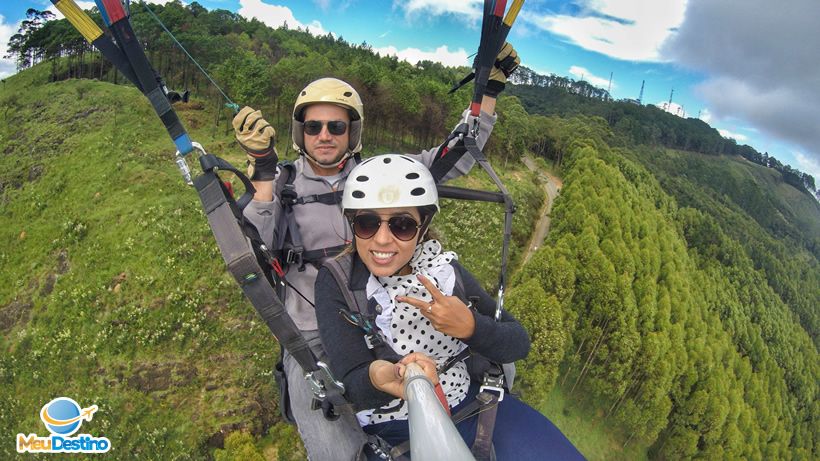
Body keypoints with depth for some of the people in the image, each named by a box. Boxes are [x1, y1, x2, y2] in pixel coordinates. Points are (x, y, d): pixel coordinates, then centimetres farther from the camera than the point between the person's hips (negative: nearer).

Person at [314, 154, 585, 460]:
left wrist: (470, 327, -26)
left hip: (470, 404, 3)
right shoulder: (337, 281, -13)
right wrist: (377, 378, -41)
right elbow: (352, 384, -18)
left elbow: (519, 344, -5)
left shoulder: (445, 269, -6)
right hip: (390, 434, -2)